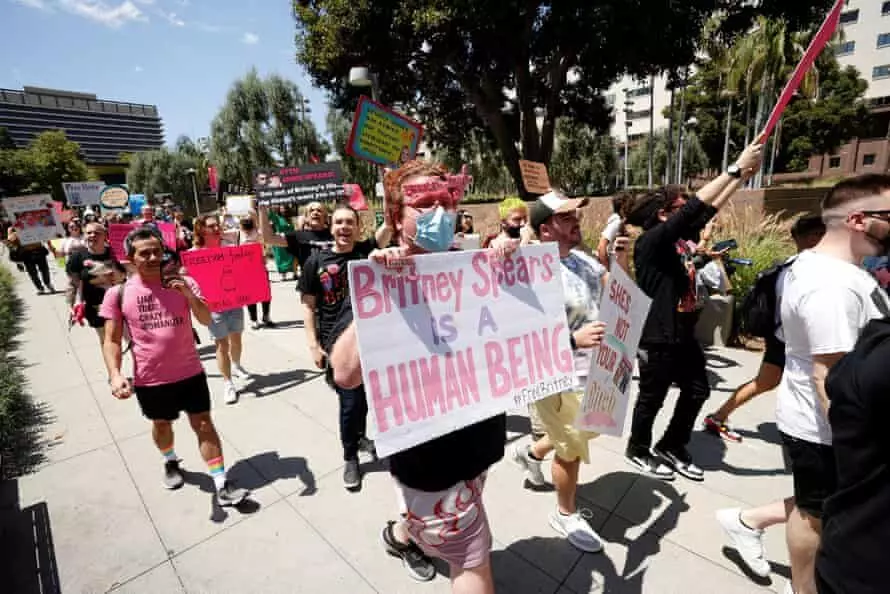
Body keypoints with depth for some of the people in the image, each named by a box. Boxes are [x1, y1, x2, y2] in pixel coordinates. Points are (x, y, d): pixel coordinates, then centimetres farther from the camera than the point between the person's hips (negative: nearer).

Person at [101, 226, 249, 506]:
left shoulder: (183, 282, -6)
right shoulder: (118, 294, -8)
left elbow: (206, 320, -10)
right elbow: (111, 341, -4)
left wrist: (190, 295, -26)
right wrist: (115, 375, -18)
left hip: (190, 371, 0)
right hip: (150, 379, 0)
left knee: (203, 424, 4)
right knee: (161, 424, 22)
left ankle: (222, 485, 13)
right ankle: (170, 463, 52)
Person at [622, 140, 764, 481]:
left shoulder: (682, 236, 7)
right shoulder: (652, 241, -18)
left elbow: (710, 208, 17)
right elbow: (695, 207, -24)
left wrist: (742, 176, 13)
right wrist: (736, 167, -18)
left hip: (684, 335, 9)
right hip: (658, 339, -9)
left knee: (698, 391, 19)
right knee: (652, 399, 7)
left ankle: (671, 447, 36)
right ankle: (638, 450, 29)